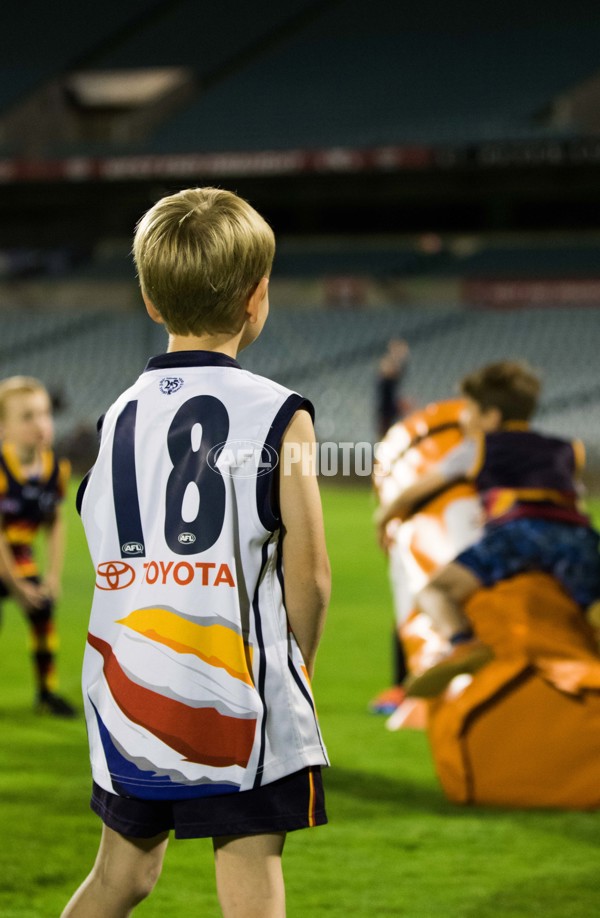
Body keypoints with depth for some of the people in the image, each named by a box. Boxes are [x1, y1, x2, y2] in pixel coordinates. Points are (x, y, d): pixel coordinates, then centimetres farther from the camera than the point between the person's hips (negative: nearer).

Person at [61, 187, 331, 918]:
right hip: (238, 700, -5)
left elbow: (108, 561, 7)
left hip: (126, 690, 5)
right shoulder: (278, 415, -8)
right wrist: (294, 670, 7)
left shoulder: (118, 414, 7)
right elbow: (308, 575, -9)